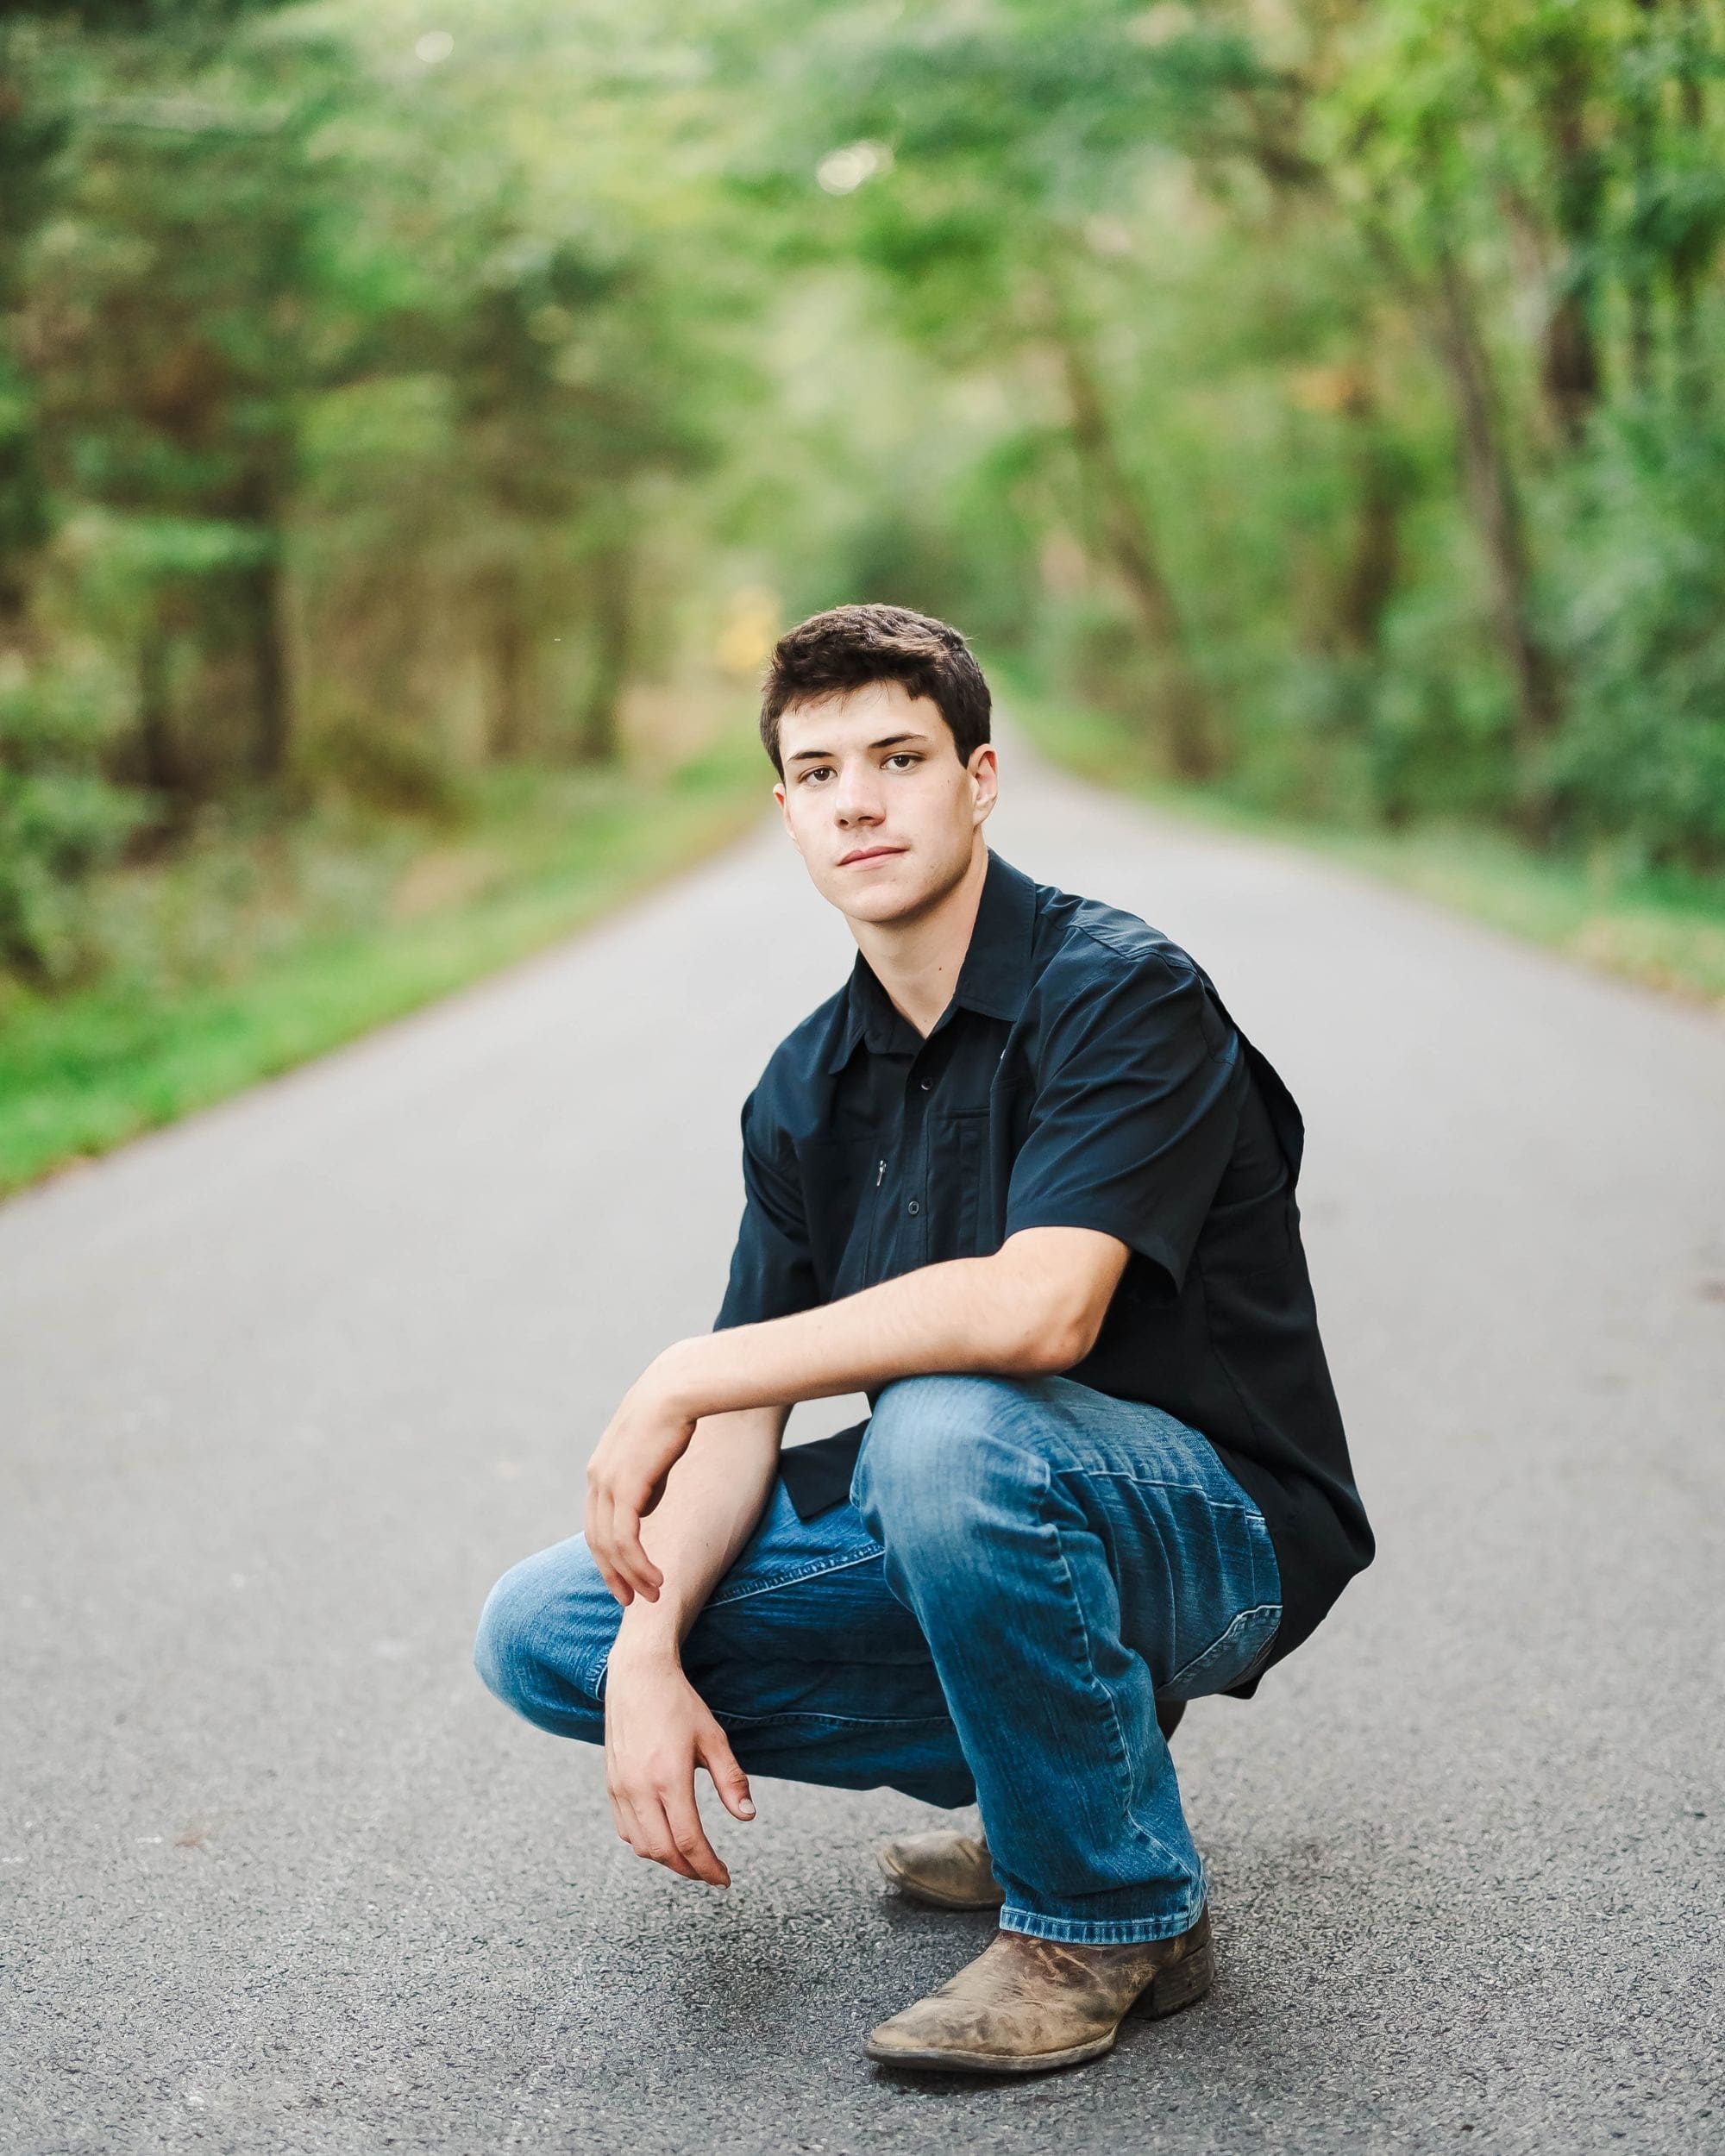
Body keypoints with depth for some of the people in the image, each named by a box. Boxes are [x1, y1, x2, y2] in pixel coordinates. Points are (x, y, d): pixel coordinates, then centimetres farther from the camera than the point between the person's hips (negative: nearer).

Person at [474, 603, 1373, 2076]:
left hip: (1217, 1532, -7)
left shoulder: (1121, 993, -18)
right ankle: (1047, 1780, 9)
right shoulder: (810, 1089, 4)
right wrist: (652, 1650, -17)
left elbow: (1039, 1308, -34)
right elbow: (748, 1415, 1)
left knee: (947, 1427, -39)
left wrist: (686, 1373, -25)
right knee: (544, 1632, 0)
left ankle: (1118, 1913, -13)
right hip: (953, 1522, 7)